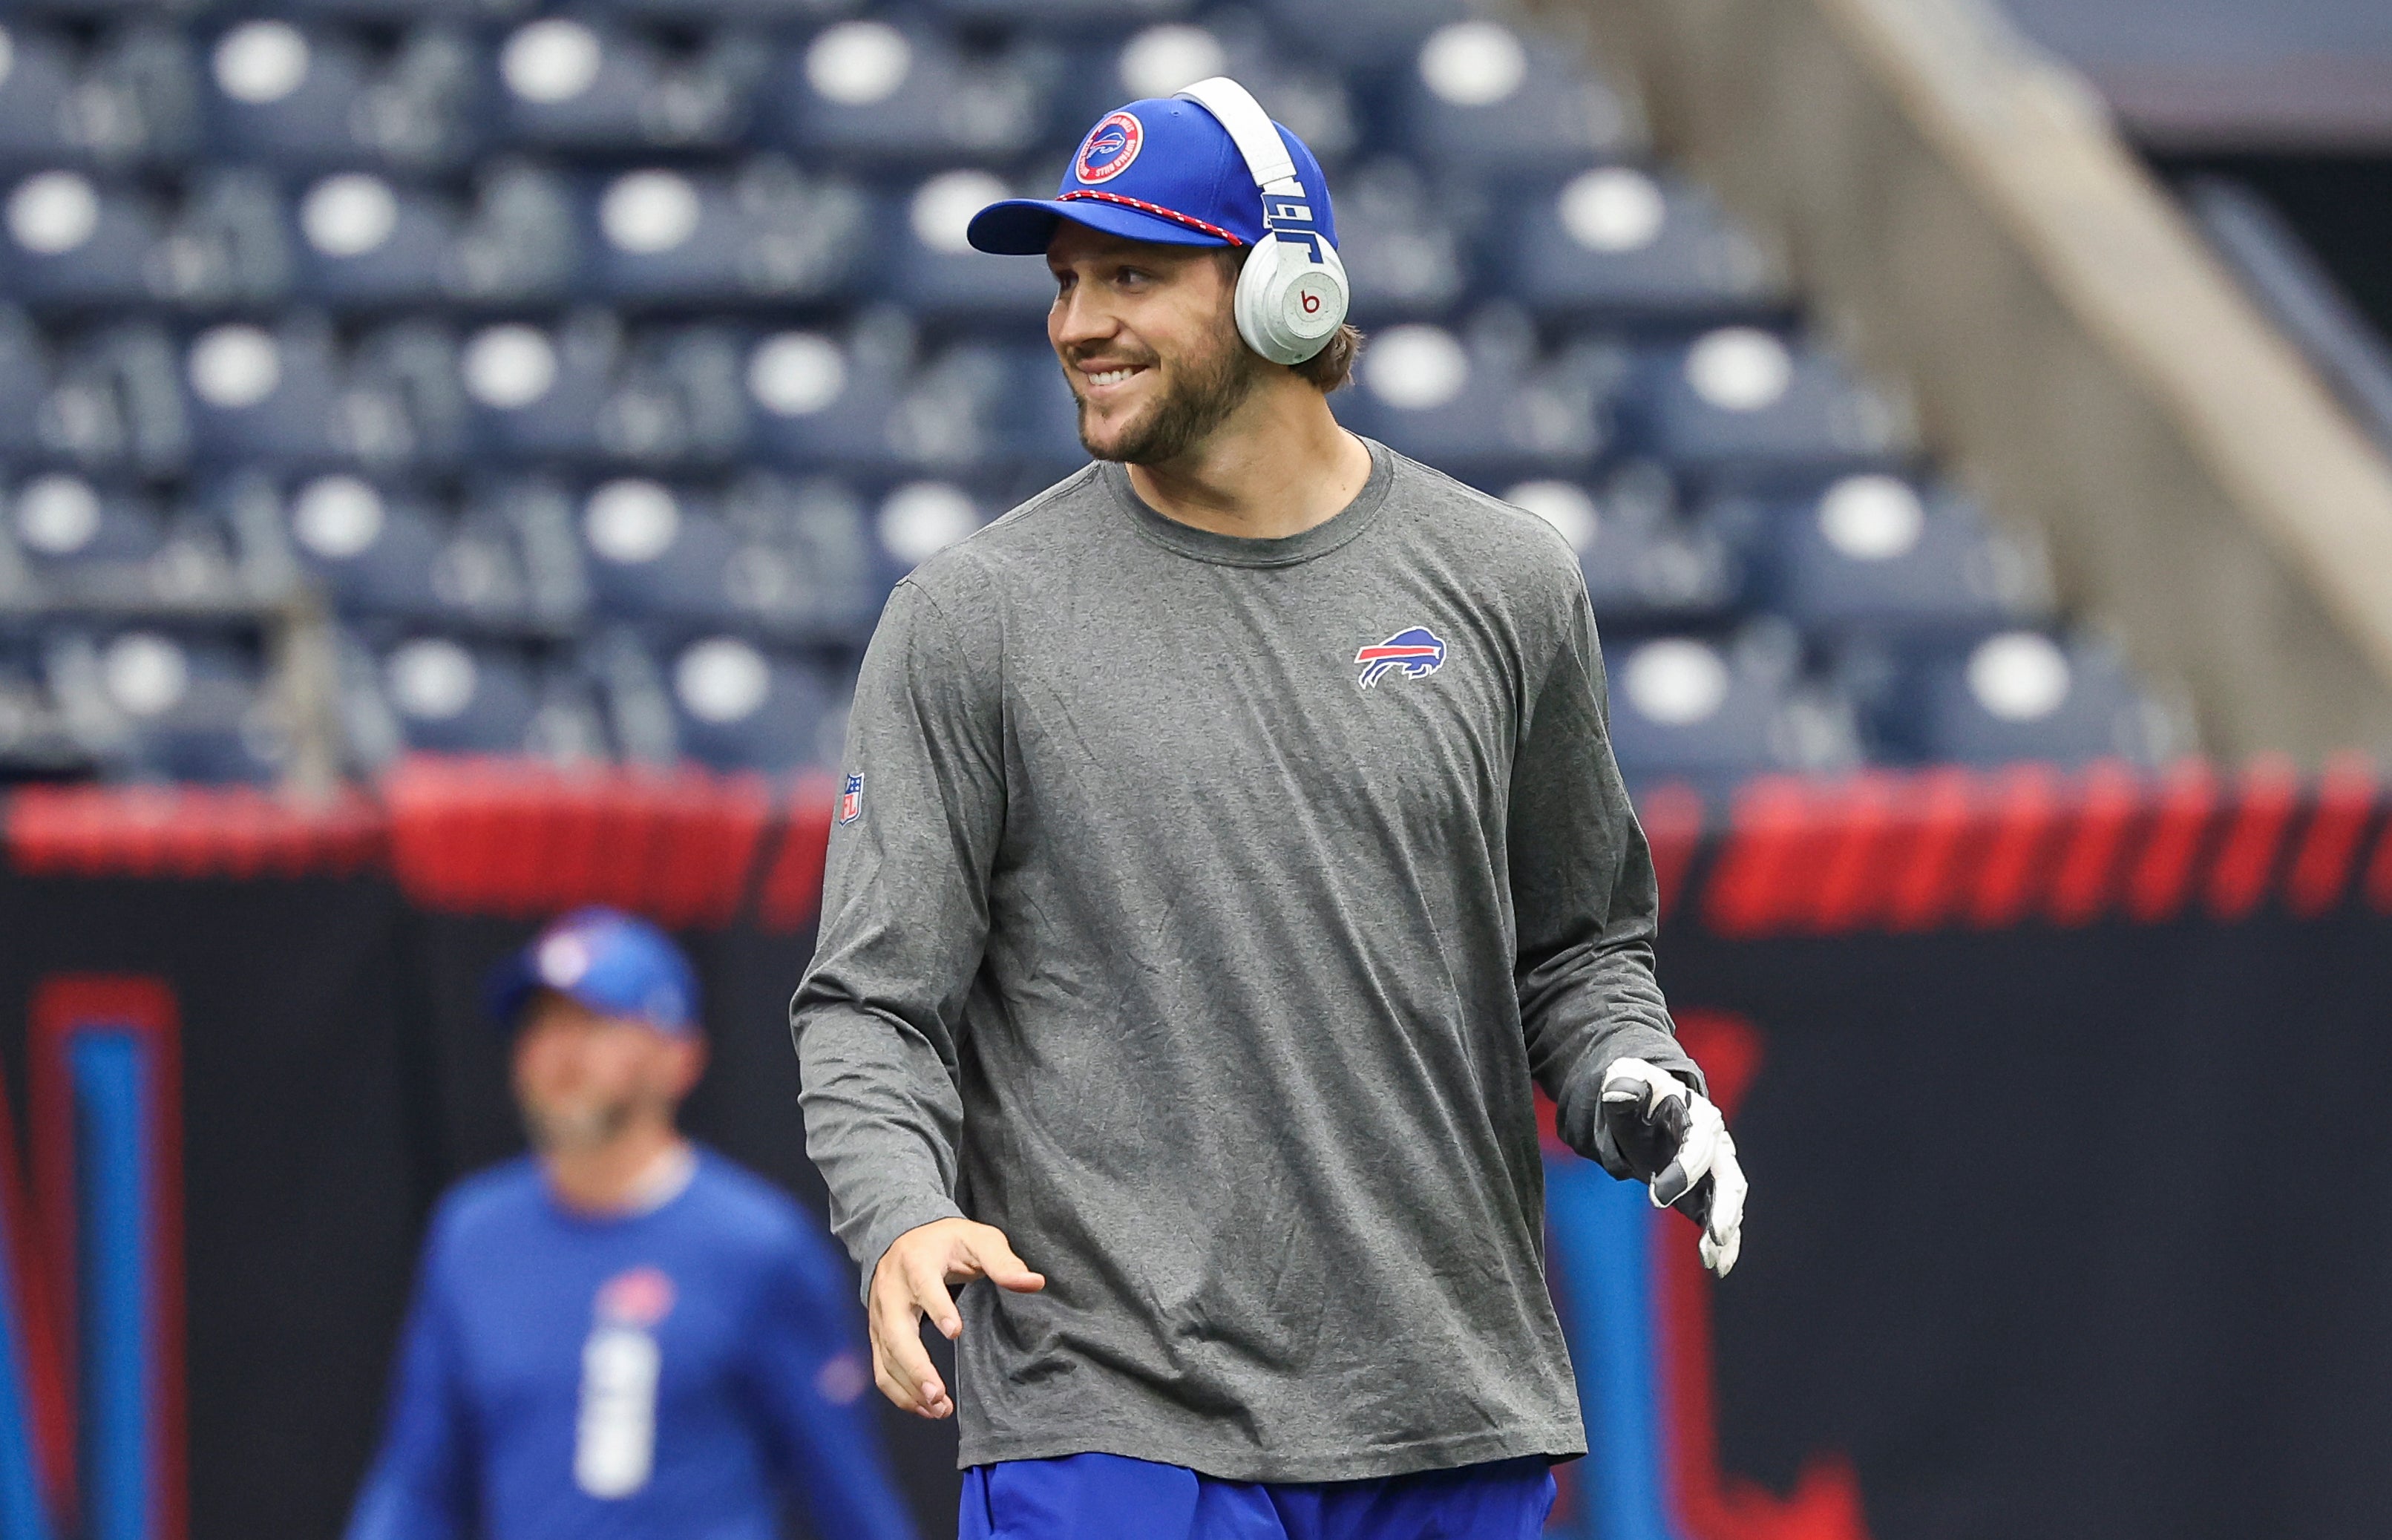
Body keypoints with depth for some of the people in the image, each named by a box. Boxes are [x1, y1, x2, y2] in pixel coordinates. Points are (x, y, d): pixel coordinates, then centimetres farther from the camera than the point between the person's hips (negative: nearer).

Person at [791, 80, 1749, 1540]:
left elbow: (1577, 945, 17)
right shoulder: (974, 614, 0)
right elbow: (875, 1001, -2)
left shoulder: (1503, 583, 8)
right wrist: (904, 1219, -21)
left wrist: (1637, 1089, -5)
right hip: (1107, 1412, -3)